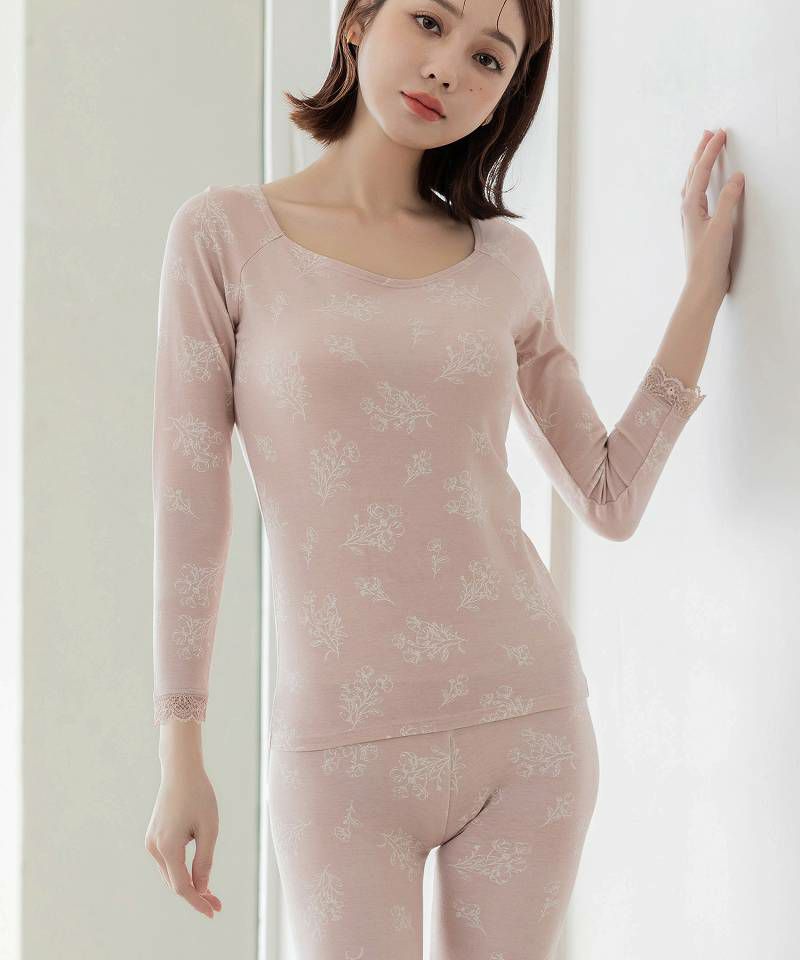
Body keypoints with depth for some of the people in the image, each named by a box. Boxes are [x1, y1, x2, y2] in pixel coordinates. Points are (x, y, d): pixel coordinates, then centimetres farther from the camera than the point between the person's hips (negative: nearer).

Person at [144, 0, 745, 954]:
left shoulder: (504, 260, 8)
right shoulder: (225, 232, -1)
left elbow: (611, 498, 9)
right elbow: (188, 508, -2)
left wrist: (703, 282, 7)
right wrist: (179, 759, -3)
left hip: (528, 716, 3)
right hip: (346, 737, -3)